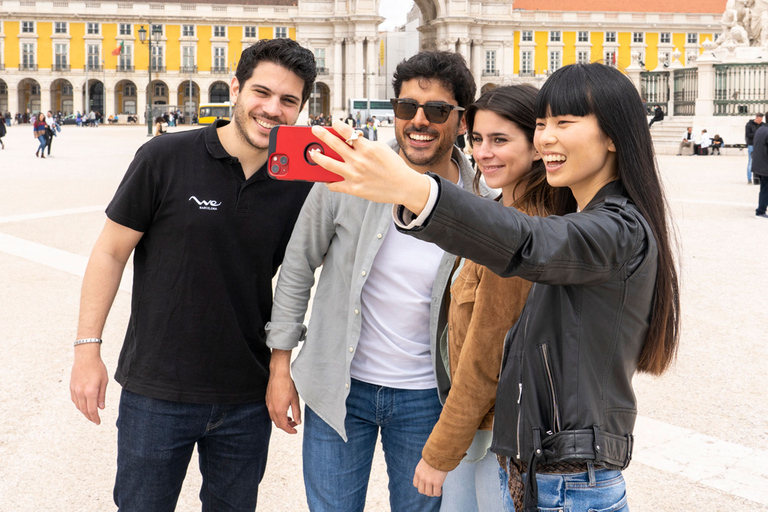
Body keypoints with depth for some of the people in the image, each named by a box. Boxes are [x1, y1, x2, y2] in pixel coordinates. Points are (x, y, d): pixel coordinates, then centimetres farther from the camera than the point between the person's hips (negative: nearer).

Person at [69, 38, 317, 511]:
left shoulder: (300, 186, -2)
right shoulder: (165, 159, -10)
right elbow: (111, 251, -4)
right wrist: (88, 348, -6)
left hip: (248, 396, 3)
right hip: (156, 390, -2)